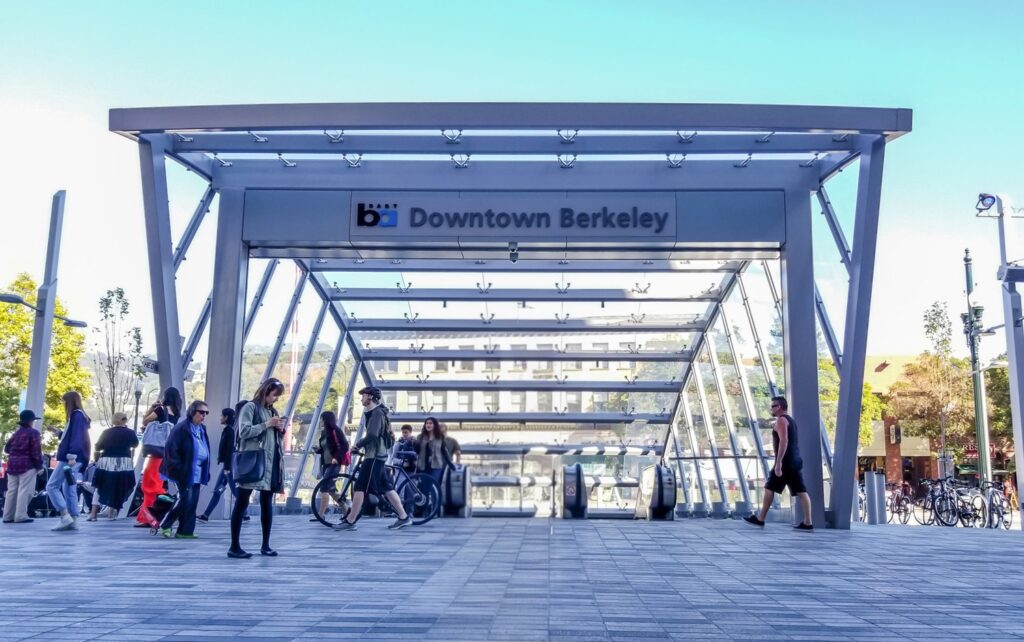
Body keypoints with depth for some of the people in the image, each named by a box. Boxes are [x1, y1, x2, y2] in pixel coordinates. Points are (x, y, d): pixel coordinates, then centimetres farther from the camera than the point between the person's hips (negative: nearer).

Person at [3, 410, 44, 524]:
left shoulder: (16, 433, 15)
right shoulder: (33, 432, -7)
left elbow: (7, 448, 18)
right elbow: (36, 451, -12)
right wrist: (39, 466, -9)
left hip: (12, 464, 8)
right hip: (27, 465, -8)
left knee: (12, 490, 11)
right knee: (25, 491, -8)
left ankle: (8, 516, 12)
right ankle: (21, 516, -13)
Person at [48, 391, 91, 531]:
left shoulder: (77, 415, -10)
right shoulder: (77, 416, 19)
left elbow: (77, 437, -20)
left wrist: (71, 456, -25)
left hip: (70, 458, -10)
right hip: (72, 458, 10)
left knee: (52, 486, -8)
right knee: (69, 489, 9)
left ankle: (65, 516, -14)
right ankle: (73, 520, 6)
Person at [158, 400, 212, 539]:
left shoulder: (202, 429, 11)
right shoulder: (181, 428, -13)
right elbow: (171, 449, -16)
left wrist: (205, 473, 13)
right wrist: (178, 469, -18)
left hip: (197, 472, 7)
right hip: (185, 472, -7)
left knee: (192, 502, 6)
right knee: (185, 500, -9)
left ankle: (185, 531, 12)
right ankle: (165, 525, 7)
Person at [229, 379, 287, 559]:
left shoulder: (273, 411, 19)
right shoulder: (250, 407, -2)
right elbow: (244, 431, -13)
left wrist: (282, 429, 3)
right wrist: (266, 424, -14)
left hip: (271, 462, 7)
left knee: (267, 503, 7)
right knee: (242, 503, -4)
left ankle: (265, 545, 12)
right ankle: (234, 546, -2)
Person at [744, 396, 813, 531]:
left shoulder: (781, 420, -10)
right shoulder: (790, 420, 20)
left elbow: (783, 441, -22)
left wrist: (778, 462, -25)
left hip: (786, 462, -9)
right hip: (795, 461, 9)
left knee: (769, 488, 1)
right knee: (801, 491, 2)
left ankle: (760, 519, 7)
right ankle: (807, 523, -2)